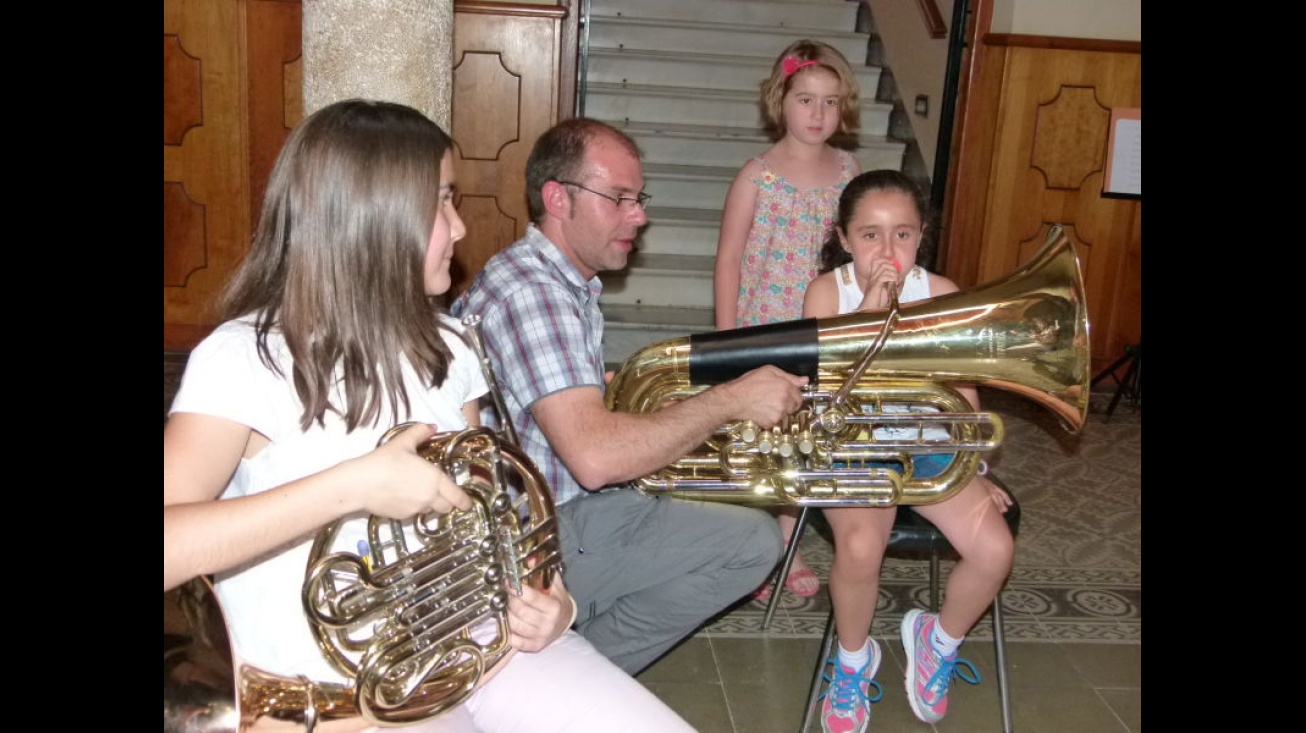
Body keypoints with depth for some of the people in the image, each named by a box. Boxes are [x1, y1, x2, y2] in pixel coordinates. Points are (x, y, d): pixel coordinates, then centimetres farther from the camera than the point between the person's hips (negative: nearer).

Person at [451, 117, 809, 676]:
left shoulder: (573, 283, 12)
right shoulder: (527, 290, -24)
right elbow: (595, 455, -34)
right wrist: (730, 400, -24)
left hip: (570, 504, 10)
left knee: (753, 541, 5)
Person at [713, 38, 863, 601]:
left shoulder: (848, 171, 3)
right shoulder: (757, 175, -8)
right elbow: (728, 259, -6)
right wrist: (726, 337, -10)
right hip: (762, 329, -3)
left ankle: (786, 545, 30)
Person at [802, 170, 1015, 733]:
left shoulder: (941, 293, -2)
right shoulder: (827, 290, -7)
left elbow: (961, 390, 6)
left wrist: (974, 469, 4)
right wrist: (869, 311, -24)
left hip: (927, 443, 3)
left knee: (994, 549, -18)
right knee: (860, 546, -31)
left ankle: (939, 641, 16)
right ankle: (853, 659, 4)